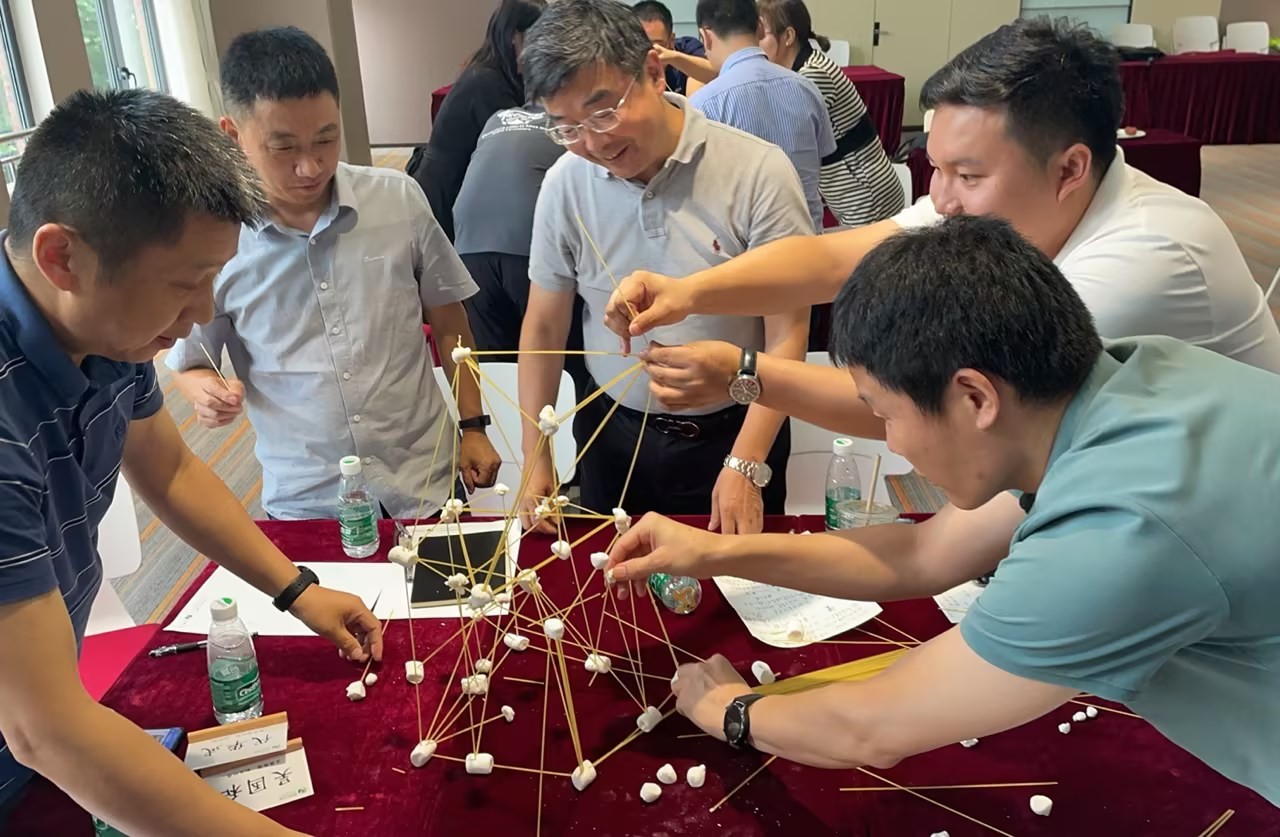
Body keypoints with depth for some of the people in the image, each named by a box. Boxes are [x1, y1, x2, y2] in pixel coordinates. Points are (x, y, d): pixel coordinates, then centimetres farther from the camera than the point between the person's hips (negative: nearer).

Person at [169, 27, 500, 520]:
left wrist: (472, 427, 5)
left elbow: (448, 321, 5)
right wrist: (208, 393, -17)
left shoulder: (400, 200, -6)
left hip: (424, 483, 1)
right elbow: (189, 365, 5)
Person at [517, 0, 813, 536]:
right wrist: (535, 461, -1)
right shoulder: (564, 184, -7)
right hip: (610, 435, 3)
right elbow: (544, 327, 2)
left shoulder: (759, 173, -18)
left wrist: (745, 467, -19)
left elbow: (787, 336, -14)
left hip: (731, 434, -2)